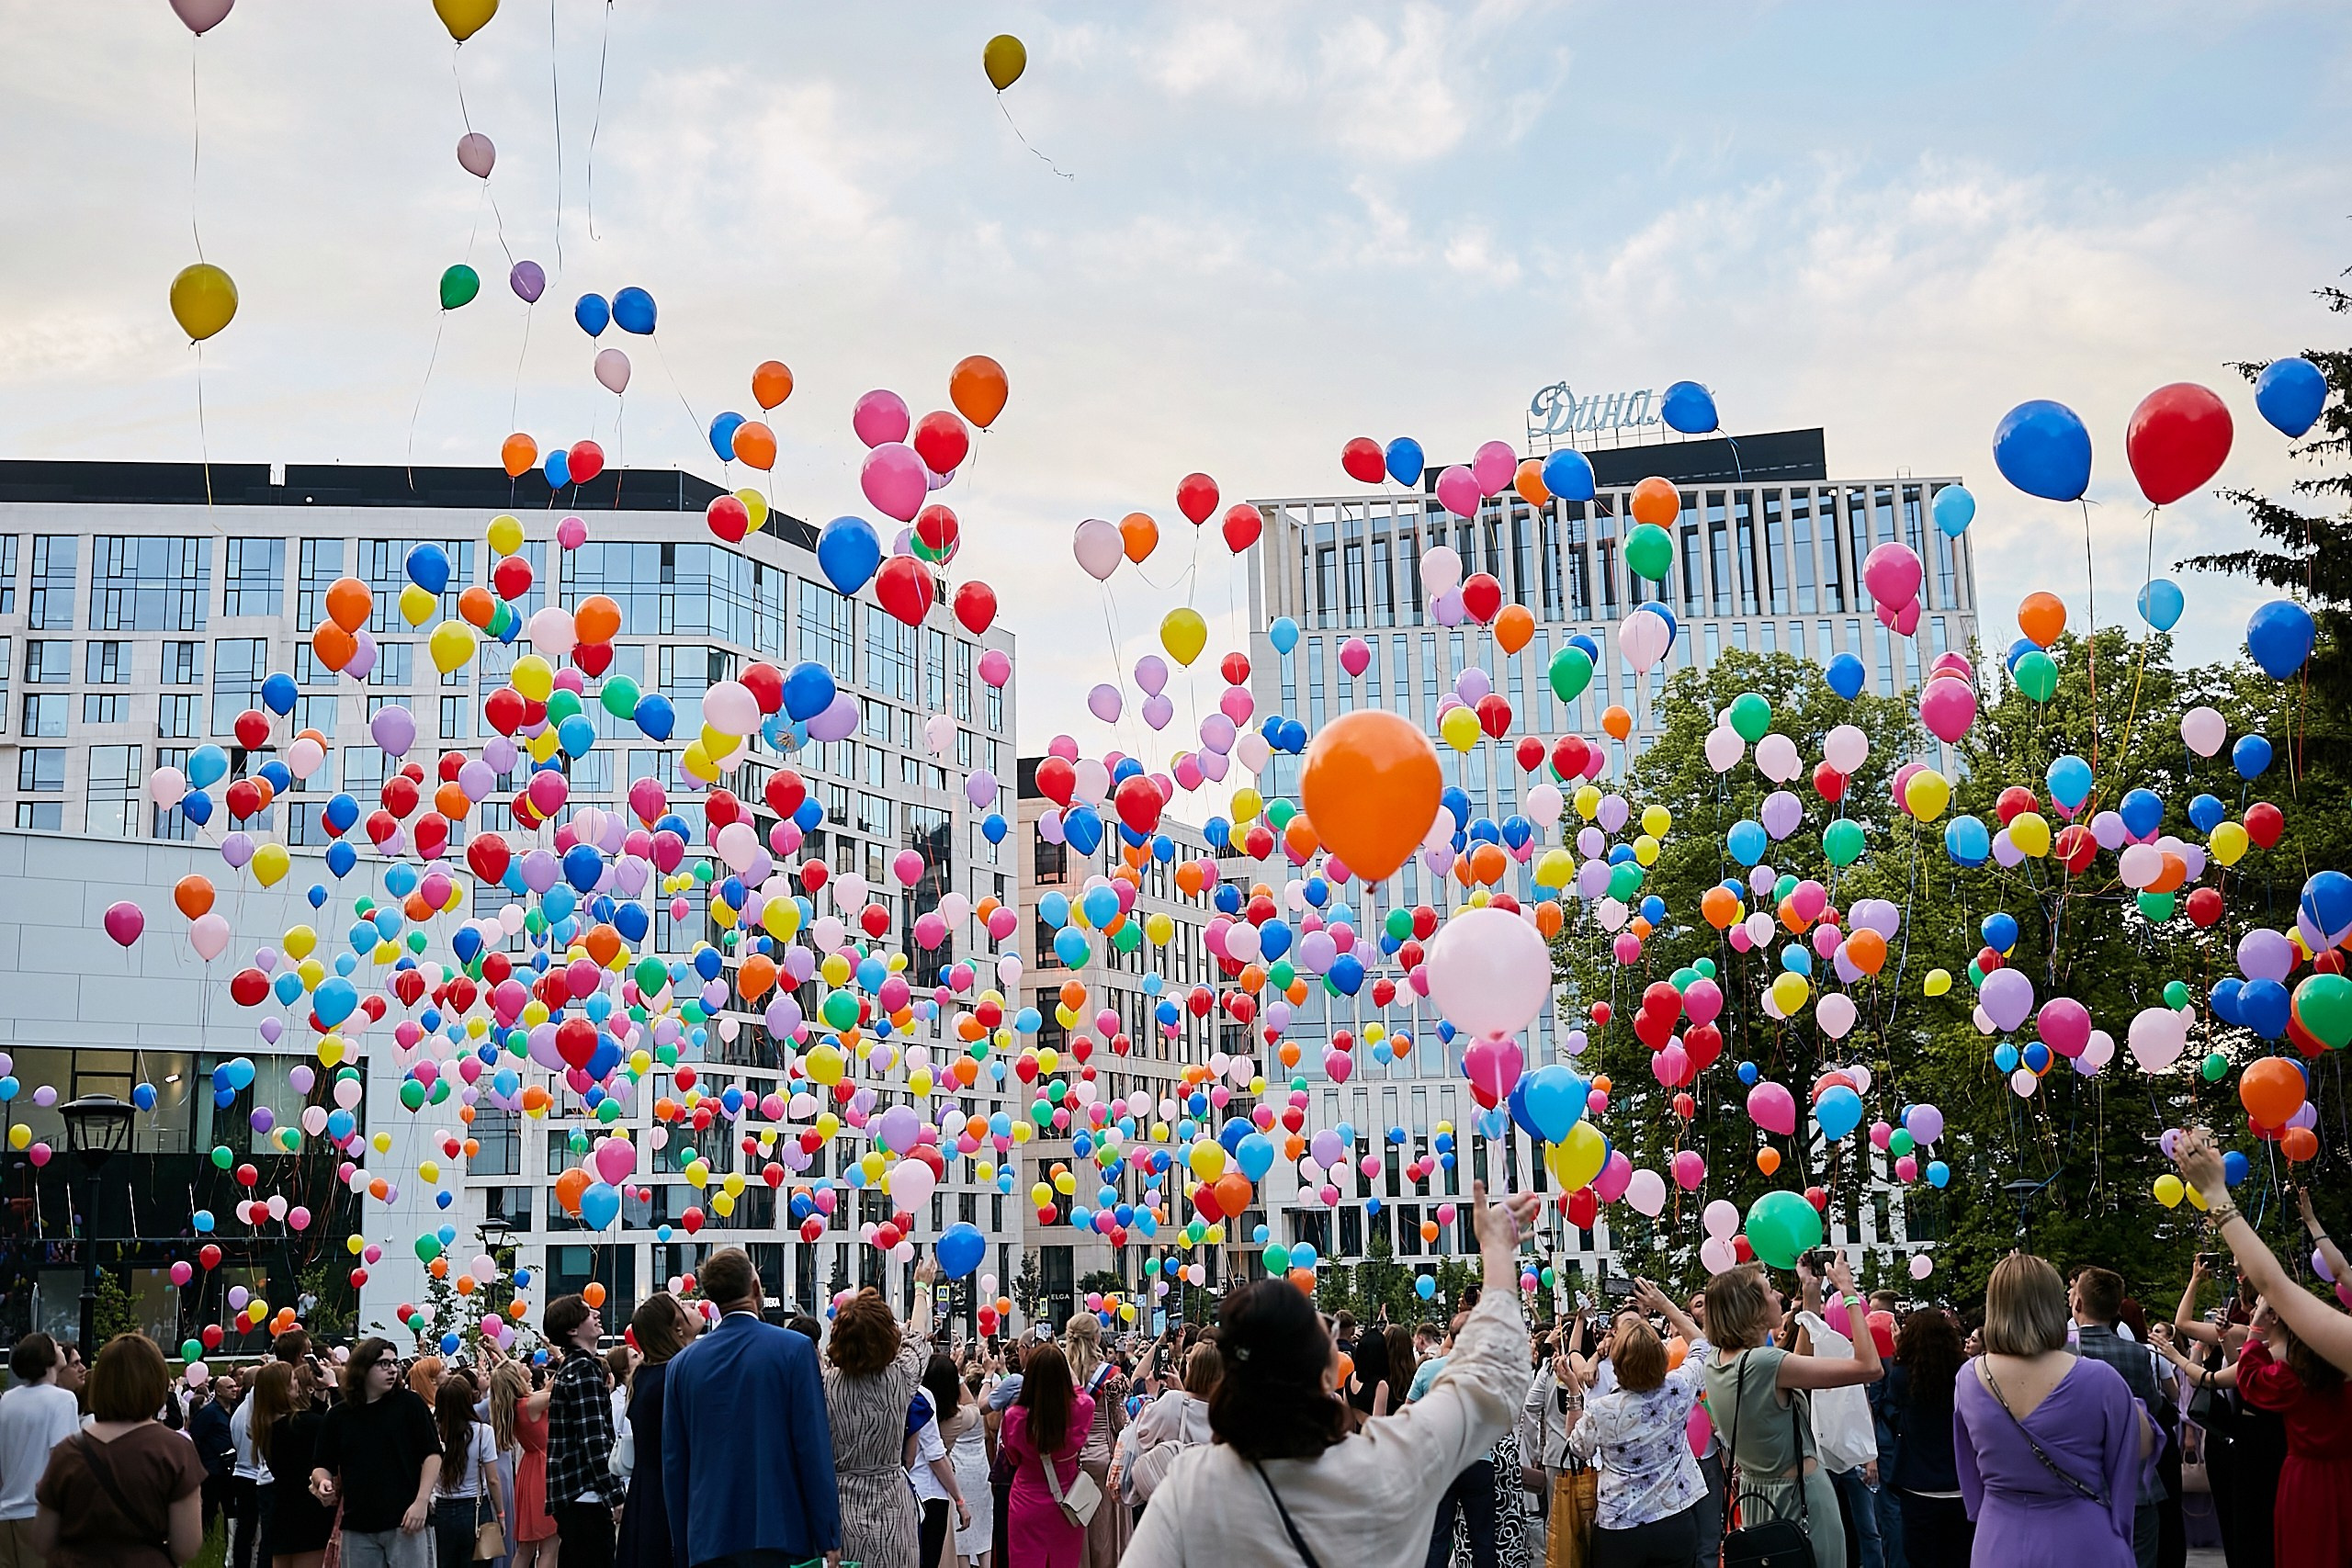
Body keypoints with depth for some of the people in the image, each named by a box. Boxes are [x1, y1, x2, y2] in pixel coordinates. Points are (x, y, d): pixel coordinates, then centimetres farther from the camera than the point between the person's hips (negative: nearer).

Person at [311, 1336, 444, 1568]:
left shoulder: (409, 1404, 0)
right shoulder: (338, 1416, 9)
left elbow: (432, 1454, -1)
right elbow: (321, 1465, 17)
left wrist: (421, 1501, -11)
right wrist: (323, 1481, -7)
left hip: (406, 1523, -3)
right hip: (357, 1527, 3)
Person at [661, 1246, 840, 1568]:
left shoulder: (682, 1363, 5)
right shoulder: (795, 1349, -6)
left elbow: (673, 1465, 8)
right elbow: (814, 1448, -8)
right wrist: (828, 1540, -4)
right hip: (781, 1534, -3)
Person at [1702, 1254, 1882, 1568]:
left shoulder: (1716, 1363, -1)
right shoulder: (1764, 1363, -27)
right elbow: (1869, 1366, -25)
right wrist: (1849, 1294, -17)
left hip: (1754, 1492, 8)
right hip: (1800, 1496, -8)